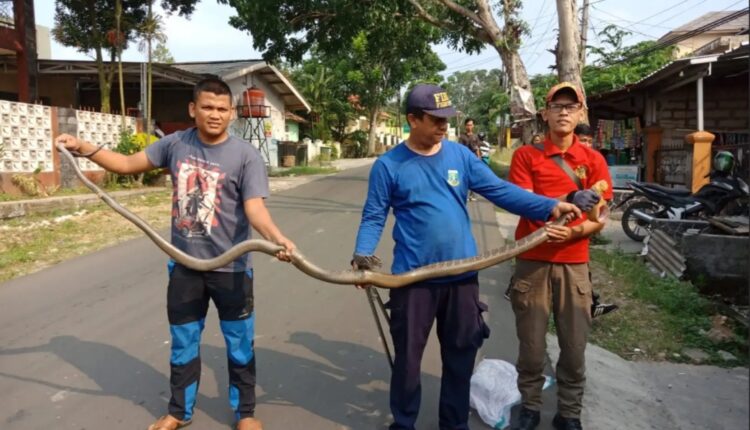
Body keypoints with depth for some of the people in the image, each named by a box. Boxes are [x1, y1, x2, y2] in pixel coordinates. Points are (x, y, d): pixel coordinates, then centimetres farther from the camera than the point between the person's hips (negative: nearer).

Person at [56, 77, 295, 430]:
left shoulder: (246, 155, -14)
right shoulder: (175, 144, -1)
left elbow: (255, 207, -24)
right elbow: (129, 164, 10)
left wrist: (277, 238, -43)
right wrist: (83, 148, -1)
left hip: (231, 268, -3)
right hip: (184, 265, 4)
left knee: (239, 345, 11)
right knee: (183, 344, 19)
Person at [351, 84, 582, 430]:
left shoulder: (460, 155, 1)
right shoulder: (388, 165, -6)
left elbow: (500, 191, -2)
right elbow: (373, 218, -3)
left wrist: (550, 206, -12)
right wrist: (363, 254, -20)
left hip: (462, 275, 3)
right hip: (413, 277, -2)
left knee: (461, 355, 16)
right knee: (408, 357, 12)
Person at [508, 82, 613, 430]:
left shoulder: (593, 160, 5)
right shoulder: (526, 156, 0)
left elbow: (599, 219, 2)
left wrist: (572, 232, -18)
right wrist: (567, 200, -25)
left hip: (574, 264, 2)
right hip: (532, 263, -1)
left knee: (574, 348, 7)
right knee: (531, 346, 7)